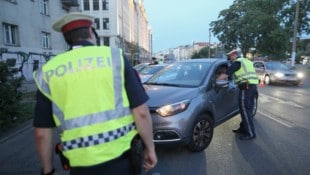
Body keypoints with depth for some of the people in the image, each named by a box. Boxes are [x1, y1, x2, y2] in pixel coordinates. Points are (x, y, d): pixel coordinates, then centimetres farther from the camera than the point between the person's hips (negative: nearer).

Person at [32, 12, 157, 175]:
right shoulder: (115, 57, -5)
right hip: (122, 157, -1)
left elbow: (42, 133, 2)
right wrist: (150, 148, 3)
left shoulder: (49, 71, 1)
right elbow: (141, 112, -9)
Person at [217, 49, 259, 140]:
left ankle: (251, 133, 0)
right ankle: (243, 129, 24)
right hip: (253, 86, 10)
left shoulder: (237, 62, -5)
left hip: (246, 87, -10)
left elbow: (225, 75, -12)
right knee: (247, 110, 14)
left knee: (245, 111, -5)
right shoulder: (246, 61, 24)